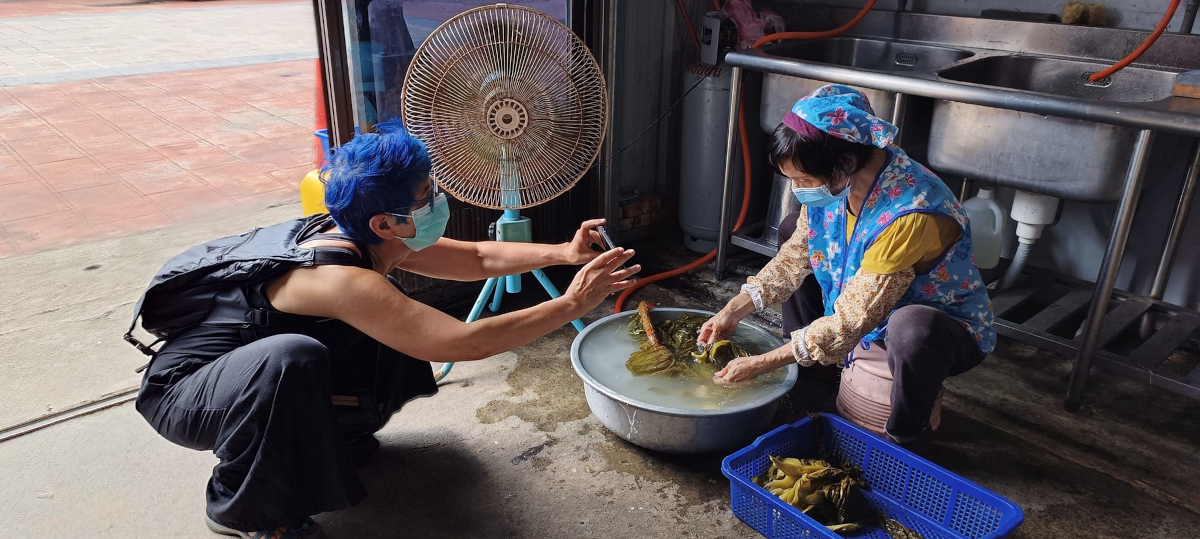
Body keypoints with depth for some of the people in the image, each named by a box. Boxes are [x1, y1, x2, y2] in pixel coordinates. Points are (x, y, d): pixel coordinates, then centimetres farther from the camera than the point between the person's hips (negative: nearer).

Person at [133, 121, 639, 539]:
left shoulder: (369, 238, -9)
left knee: (392, 340, 2)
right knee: (292, 358, -39)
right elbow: (469, 342, -39)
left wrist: (563, 253, -12)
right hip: (183, 392, -8)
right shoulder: (341, 277, -36)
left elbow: (476, 258, 1)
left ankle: (332, 434, 20)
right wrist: (572, 304, -31)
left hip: (257, 370, 8)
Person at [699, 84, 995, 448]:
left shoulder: (911, 215, -38)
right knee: (794, 230, 7)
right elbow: (795, 256, -1)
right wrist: (734, 311, -10)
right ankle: (811, 373, 15)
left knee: (914, 328, -42)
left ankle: (906, 437, -9)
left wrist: (762, 364, -28)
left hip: (947, 328, -7)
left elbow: (852, 321, -34)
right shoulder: (837, 182, -15)